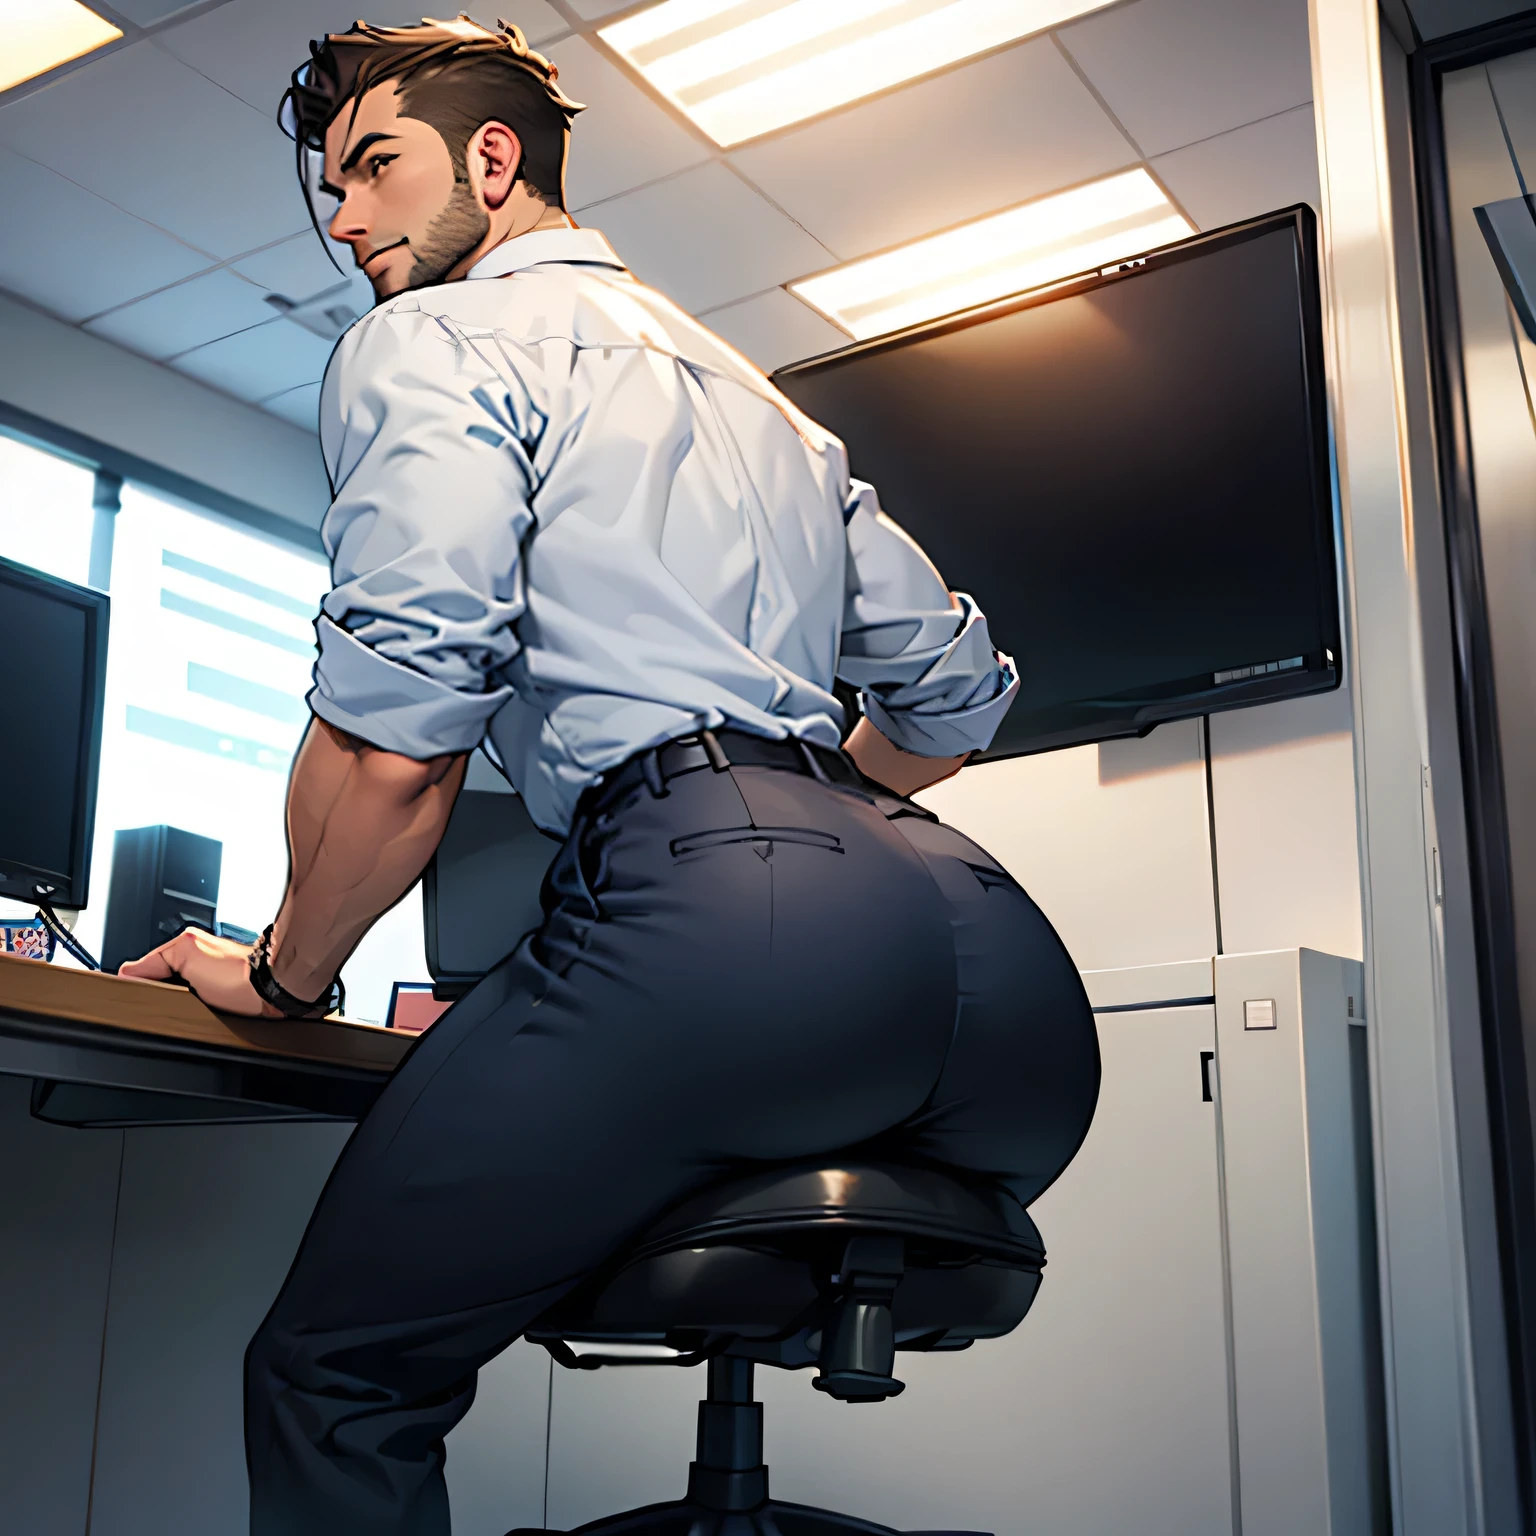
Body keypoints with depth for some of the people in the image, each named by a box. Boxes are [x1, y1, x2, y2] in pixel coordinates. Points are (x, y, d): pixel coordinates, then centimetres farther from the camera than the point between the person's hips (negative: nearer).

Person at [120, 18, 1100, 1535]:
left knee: (335, 1375, 6)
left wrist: (284, 977, 11)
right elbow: (958, 687, 34)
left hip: (716, 906, -8)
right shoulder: (759, 396, 34)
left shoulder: (429, 342, 8)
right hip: (1005, 956, 9)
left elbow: (395, 738, -7)